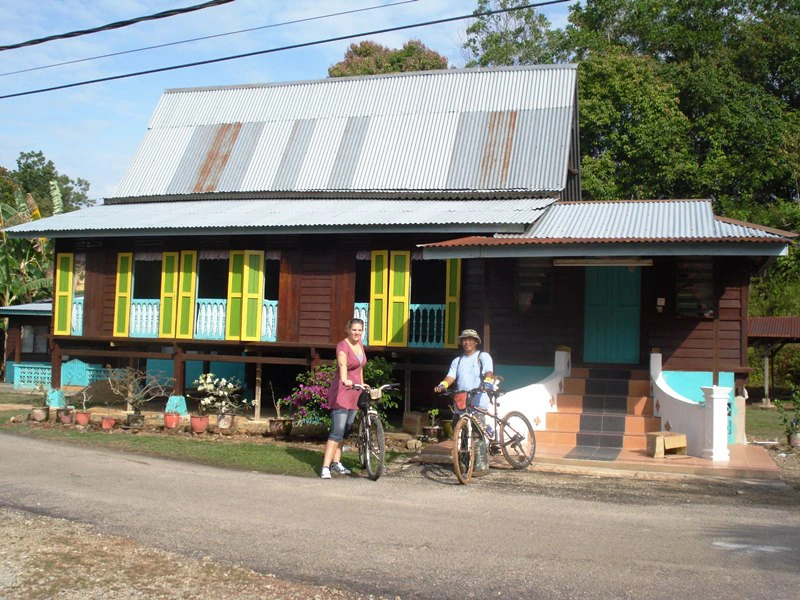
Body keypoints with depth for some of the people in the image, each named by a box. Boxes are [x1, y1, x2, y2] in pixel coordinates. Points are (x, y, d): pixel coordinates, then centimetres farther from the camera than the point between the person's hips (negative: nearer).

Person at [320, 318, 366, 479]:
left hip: (354, 392, 8)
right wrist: (345, 380, -56)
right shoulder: (343, 346, -17)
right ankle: (325, 467, -11)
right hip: (341, 392, -8)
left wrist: (362, 384, 22)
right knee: (337, 431, -13)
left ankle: (336, 463, 24)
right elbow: (342, 364, -39)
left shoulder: (359, 344, 8)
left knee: (346, 430, 13)